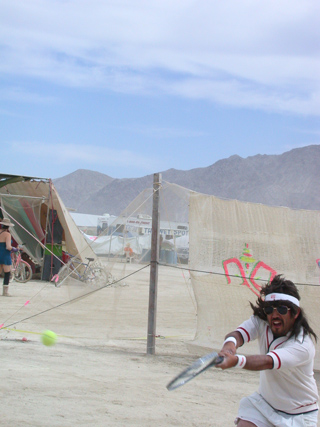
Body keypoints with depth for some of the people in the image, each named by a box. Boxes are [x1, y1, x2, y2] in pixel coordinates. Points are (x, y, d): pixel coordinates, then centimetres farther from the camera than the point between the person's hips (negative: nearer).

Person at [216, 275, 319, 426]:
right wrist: (230, 345, -53)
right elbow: (238, 333, -27)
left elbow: (267, 362, -43)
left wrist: (236, 360, -61)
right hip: (265, 402, 4)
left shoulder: (303, 345, -28)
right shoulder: (261, 322, -10)